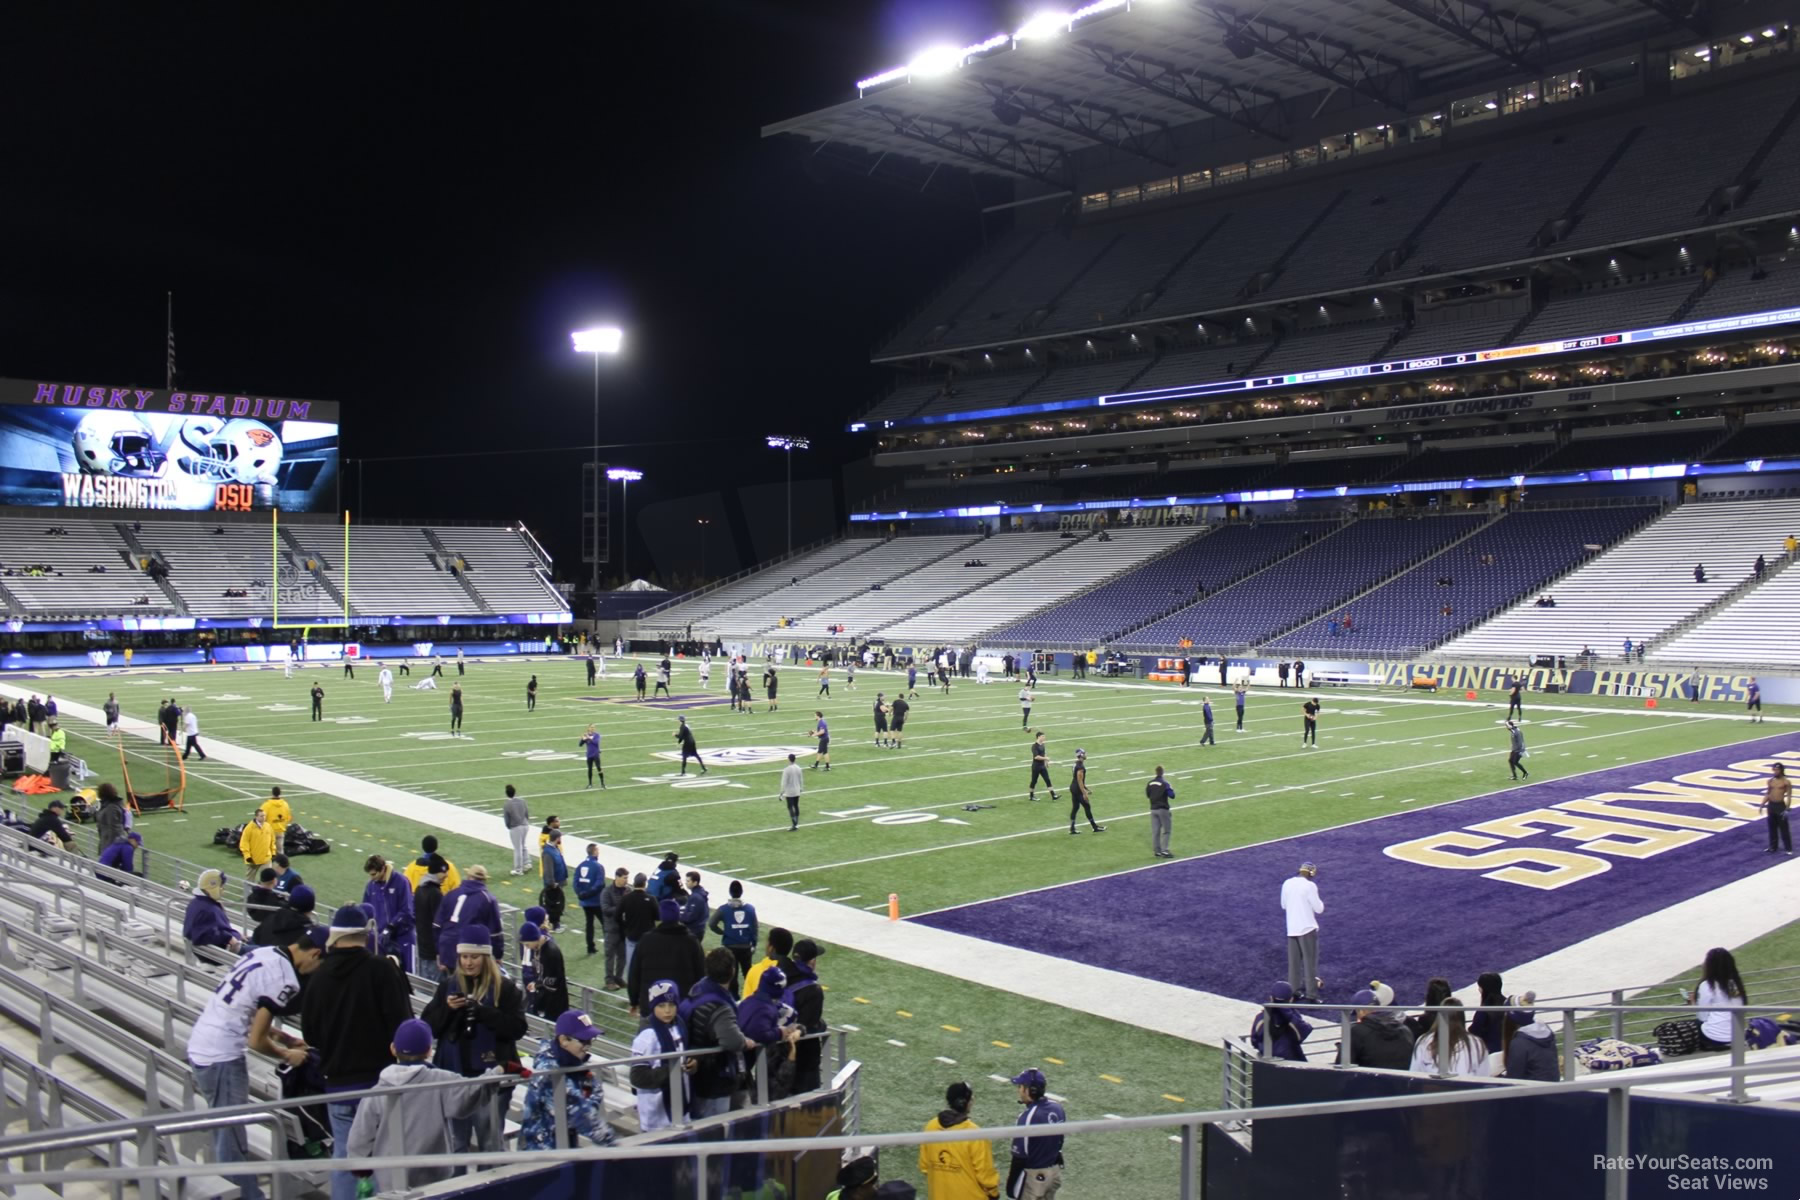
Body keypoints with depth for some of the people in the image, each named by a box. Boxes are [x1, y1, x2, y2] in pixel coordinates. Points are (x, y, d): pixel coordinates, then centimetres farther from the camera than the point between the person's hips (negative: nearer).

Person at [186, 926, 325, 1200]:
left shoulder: (265, 953, 5)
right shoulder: (284, 979, -21)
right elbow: (256, 1041, -16)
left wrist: (286, 1039, 17)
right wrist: (287, 1055, 2)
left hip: (200, 1047, 10)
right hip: (223, 1057, -10)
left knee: (227, 1135, 21)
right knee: (233, 1141, 1)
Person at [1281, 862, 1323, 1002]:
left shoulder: (1287, 884, 3)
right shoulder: (1309, 886, -13)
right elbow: (1319, 909, -9)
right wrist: (1320, 903, 11)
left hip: (1291, 928, 5)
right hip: (1307, 928, -5)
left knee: (1294, 961, 13)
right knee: (1310, 961, 1)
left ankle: (1294, 990, 17)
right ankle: (1311, 993, 0)